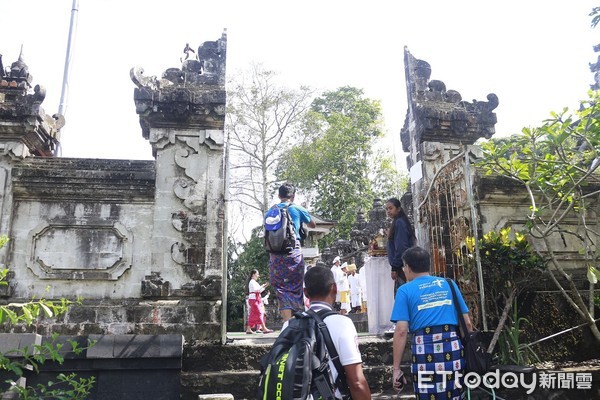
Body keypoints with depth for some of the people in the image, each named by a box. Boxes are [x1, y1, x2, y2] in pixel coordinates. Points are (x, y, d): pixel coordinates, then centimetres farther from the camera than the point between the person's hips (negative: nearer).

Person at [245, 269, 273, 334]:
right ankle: (264, 328, -17)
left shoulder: (254, 282, 22)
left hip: (257, 299, 10)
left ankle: (248, 329, 10)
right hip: (254, 299, -10)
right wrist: (262, 286, -12)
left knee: (253, 315, 8)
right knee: (259, 313, -13)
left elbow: (259, 291, 23)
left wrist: (264, 286, 12)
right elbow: (255, 289, -21)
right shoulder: (252, 282, -8)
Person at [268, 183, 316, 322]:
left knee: (281, 290, 4)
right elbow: (313, 224, 19)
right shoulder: (297, 209, 3)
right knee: (296, 288, 7)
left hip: (275, 255, 2)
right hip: (293, 253, -2)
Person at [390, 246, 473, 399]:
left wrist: (396, 369, -2)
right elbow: (467, 323, 14)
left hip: (425, 350, -4)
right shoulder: (449, 284, 15)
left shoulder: (405, 290, 4)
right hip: (454, 348, 4)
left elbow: (401, 331, -5)